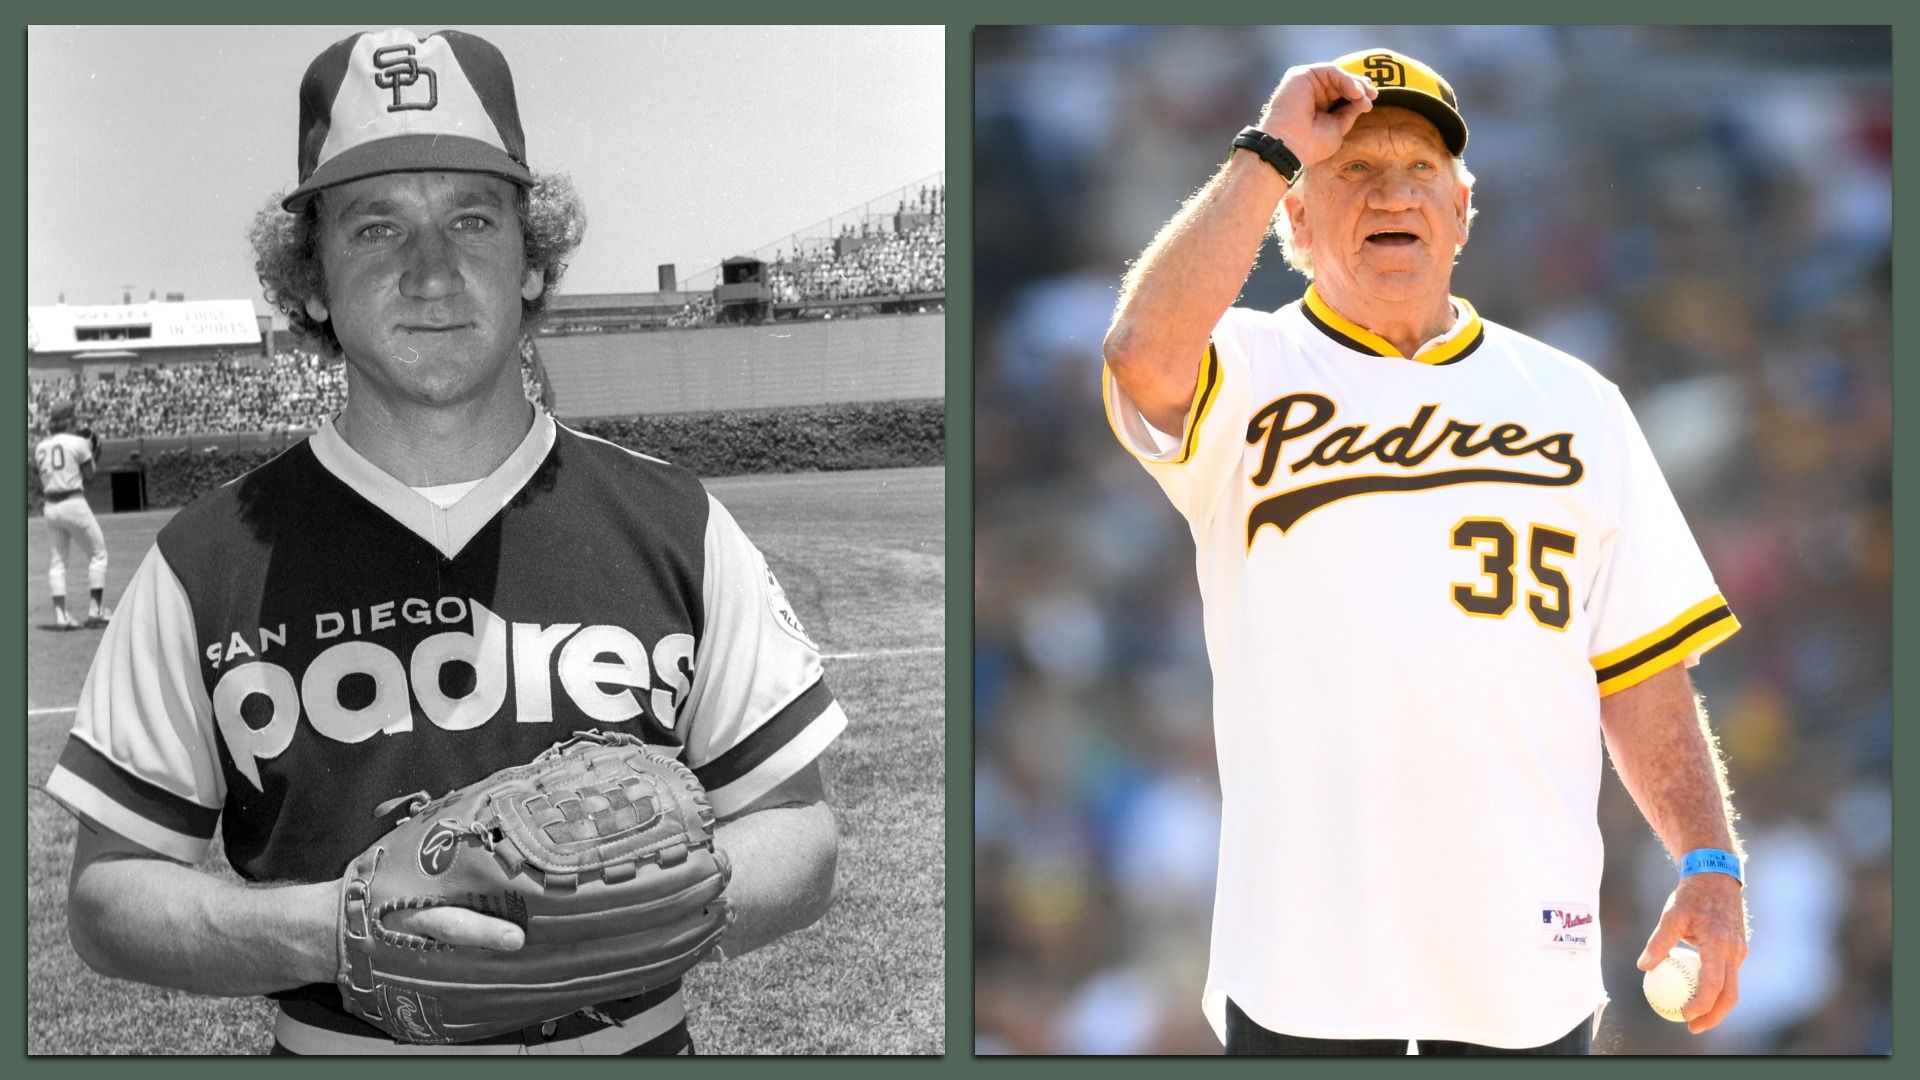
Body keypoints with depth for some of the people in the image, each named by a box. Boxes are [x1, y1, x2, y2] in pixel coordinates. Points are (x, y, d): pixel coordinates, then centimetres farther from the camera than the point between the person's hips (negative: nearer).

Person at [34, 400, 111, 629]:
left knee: (57, 560, 10)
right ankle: (96, 609, 2)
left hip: (51, 506, 5)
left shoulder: (40, 448, 9)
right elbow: (89, 474, 0)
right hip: (74, 504, -5)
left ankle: (60, 614, 2)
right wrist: (92, 453, 15)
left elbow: (42, 484, 12)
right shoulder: (77, 443, -7)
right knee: (97, 553, 7)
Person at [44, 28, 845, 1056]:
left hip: (635, 1041, 1)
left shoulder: (672, 526, -4)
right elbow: (106, 895, -5)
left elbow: (797, 835, 0)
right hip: (335, 1046, -1)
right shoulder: (210, 558, -6)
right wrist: (333, 931, -22)